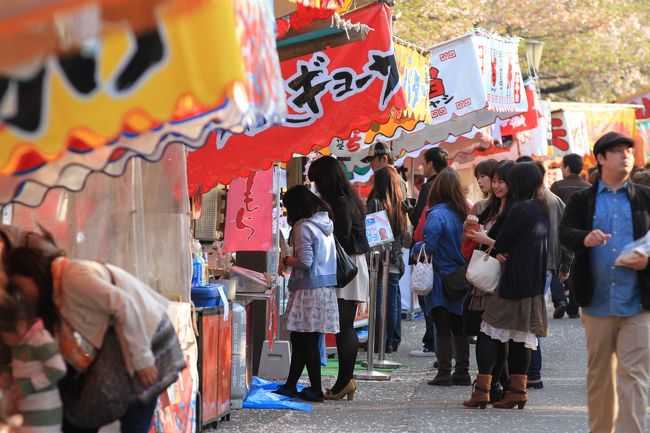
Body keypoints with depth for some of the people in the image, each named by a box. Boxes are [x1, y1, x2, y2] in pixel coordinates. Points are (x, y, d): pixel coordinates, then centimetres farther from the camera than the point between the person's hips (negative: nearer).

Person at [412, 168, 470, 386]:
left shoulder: (437, 215, -17)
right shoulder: (462, 213, 3)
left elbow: (428, 247, -20)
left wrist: (415, 247, -1)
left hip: (441, 279, -6)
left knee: (443, 329, -1)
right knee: (459, 328, 13)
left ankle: (444, 374, 1)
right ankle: (462, 372, 18)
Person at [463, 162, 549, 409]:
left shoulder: (520, 210, -14)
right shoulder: (542, 210, 11)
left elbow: (502, 245, -9)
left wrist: (484, 240, 11)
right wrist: (502, 250, -1)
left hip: (512, 284, -8)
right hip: (534, 284, 8)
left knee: (491, 332, -3)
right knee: (522, 335, 9)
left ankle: (482, 389, -7)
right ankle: (518, 389, 8)